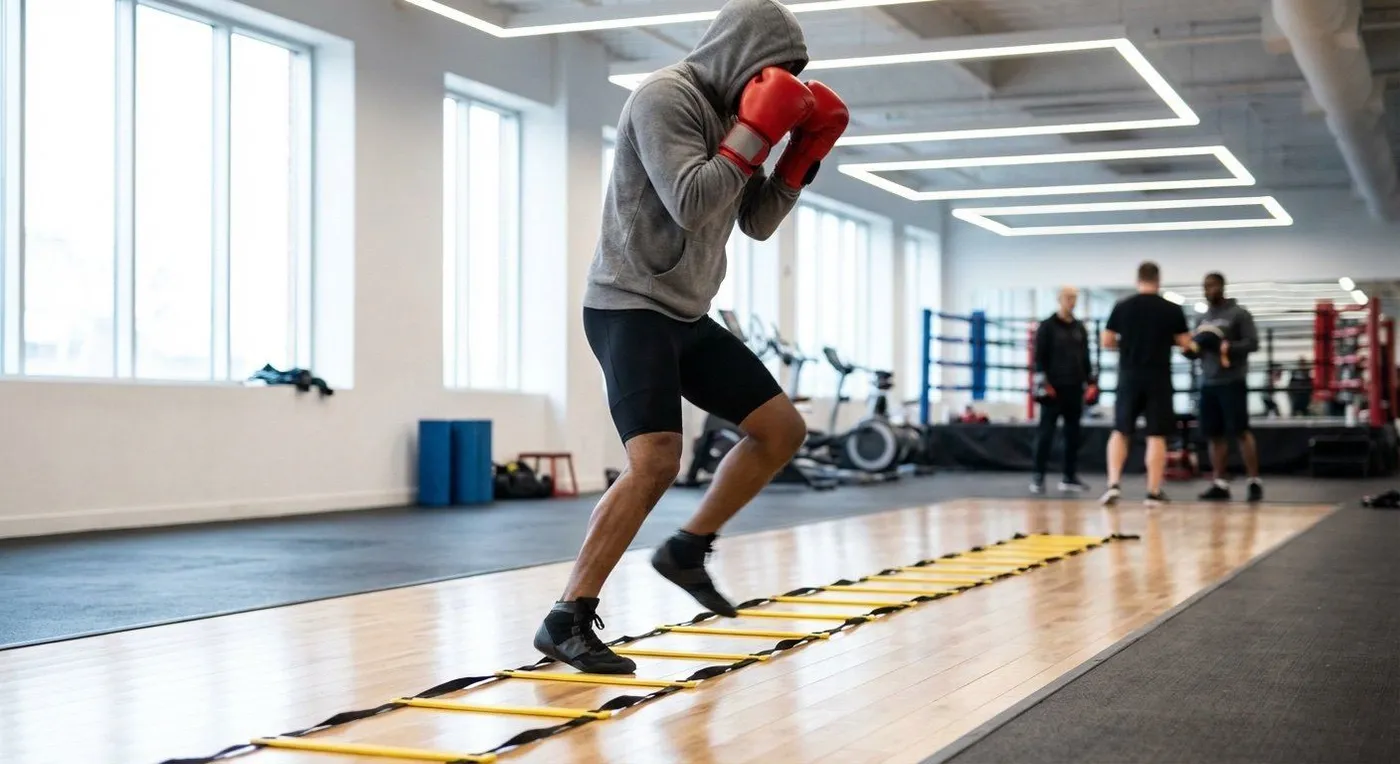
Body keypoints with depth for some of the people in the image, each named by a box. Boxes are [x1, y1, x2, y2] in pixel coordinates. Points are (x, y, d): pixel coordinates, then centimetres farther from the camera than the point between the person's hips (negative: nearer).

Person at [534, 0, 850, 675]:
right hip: (630, 308, -9)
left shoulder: (726, 114, 13)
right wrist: (755, 133, -18)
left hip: (686, 315, 9)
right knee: (656, 461, -23)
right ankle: (567, 620, -16)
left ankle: (688, 549, 21)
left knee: (782, 429, 10)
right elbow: (690, 206, -24)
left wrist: (804, 155, 6)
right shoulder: (664, 97, -13)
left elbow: (757, 222, 17)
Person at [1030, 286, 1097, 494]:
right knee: (1046, 432, -6)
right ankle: (1038, 476, -3)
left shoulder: (1080, 328, 15)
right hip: (1053, 388, -5)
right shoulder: (1047, 326, -2)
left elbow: (1085, 358, 19)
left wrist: (1091, 382, 11)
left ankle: (1070, 477, 12)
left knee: (1073, 433, 6)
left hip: (1075, 388, 5)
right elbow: (1039, 357, -5)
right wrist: (1042, 382, -13)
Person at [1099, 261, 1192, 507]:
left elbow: (1106, 341, 2)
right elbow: (1186, 344, 1)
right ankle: (1153, 492, 3)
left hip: (1129, 376, 1)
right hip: (1159, 378, -1)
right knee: (1156, 435, 3)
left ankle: (1114, 484, -1)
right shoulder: (1172, 309, -2)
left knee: (1120, 431, 12)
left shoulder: (1122, 307, 0)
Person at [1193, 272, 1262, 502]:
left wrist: (1227, 347, -22)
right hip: (1208, 384, 6)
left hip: (1232, 383, -6)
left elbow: (1253, 343, -9)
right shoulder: (1203, 318, 17)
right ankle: (1220, 484, 8)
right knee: (1215, 435, 5)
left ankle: (1255, 482, -1)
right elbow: (1196, 347, 20)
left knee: (1241, 432, -6)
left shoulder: (1238, 313, -2)